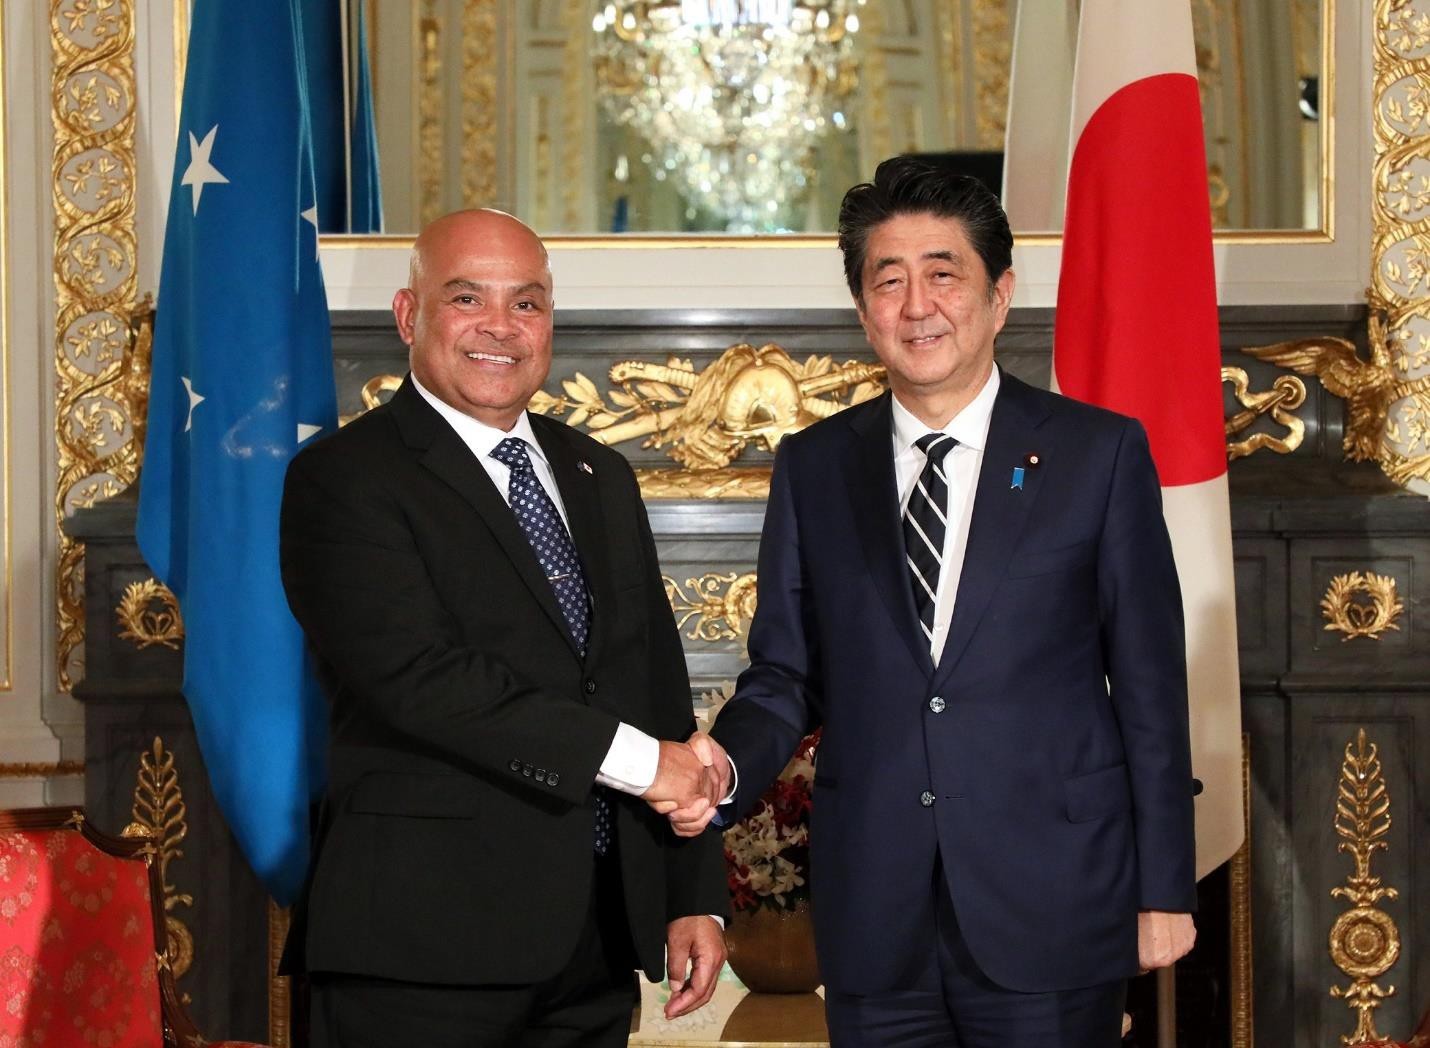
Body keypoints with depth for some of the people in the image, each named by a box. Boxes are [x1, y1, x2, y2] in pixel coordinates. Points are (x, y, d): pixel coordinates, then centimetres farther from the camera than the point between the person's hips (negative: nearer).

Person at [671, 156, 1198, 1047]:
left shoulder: (1099, 452, 0)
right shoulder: (813, 468, 7)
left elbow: (1149, 682, 0)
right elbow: (788, 672, 9)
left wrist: (1164, 889, -1)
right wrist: (728, 767, -11)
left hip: (1053, 914, -2)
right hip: (874, 921, 2)